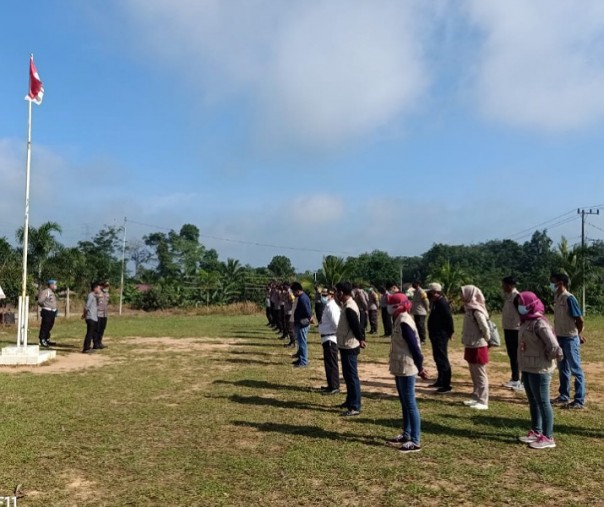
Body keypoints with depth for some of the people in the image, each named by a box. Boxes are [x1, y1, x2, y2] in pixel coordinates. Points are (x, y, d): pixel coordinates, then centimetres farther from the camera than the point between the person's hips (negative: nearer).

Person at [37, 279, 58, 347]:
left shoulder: (52, 293, 19)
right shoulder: (45, 292, -10)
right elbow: (40, 301, -14)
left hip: (52, 312, 9)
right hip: (47, 311, -9)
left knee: (49, 326, 15)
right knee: (44, 326, -7)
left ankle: (47, 340, 24)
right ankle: (42, 341, -4)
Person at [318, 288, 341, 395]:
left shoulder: (331, 306, -17)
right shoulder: (327, 306, 15)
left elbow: (336, 323, -25)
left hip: (330, 338, -10)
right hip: (327, 338, 10)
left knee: (331, 363, -4)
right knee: (328, 362, 17)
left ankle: (334, 387, 2)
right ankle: (331, 385, 27)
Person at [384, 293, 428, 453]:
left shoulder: (404, 322, -20)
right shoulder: (401, 320, 11)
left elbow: (414, 346, -21)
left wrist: (420, 367, -14)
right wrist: (419, 367, 17)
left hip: (406, 369, -10)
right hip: (401, 368, 10)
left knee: (410, 404, -4)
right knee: (404, 403, 19)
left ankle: (415, 442, 3)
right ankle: (406, 434, 31)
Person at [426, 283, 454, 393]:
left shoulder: (442, 303, -20)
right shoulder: (436, 302, 13)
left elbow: (448, 318, -23)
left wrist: (450, 332, -16)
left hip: (441, 336, -11)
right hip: (436, 335, 11)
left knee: (442, 359, -7)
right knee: (438, 358, 18)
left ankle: (446, 385, -3)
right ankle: (440, 381, 30)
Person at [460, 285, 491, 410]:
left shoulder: (476, 311, -20)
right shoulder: (469, 309, 6)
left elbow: (485, 328, -21)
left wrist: (486, 340, -5)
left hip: (478, 347, -9)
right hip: (471, 347, 9)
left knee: (480, 375, 0)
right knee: (474, 375, 16)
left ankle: (483, 401, 8)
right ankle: (476, 398, 27)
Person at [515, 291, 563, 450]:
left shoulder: (540, 323, -20)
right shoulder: (526, 322, 9)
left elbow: (554, 347, -26)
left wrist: (547, 358, -9)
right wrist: (524, 365, 11)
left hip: (539, 370, -9)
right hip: (527, 369, 9)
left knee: (542, 402, -1)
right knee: (533, 402, 18)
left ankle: (548, 437, 7)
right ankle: (536, 432, 31)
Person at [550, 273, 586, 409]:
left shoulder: (569, 298, -18)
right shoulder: (557, 298, 8)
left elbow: (580, 319, -15)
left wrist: (577, 334, -2)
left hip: (570, 339, -9)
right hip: (560, 338, 9)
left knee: (576, 370, 0)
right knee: (563, 369, 17)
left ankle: (579, 400, 7)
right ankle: (564, 396, 28)